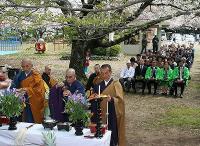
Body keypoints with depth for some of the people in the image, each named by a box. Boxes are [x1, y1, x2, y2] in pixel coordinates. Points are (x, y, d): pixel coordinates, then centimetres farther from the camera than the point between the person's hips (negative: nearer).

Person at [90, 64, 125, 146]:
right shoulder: (98, 84, 11)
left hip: (111, 116, -4)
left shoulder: (116, 84, -3)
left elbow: (120, 100, -11)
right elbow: (94, 100, 12)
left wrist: (112, 99, -30)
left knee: (111, 137, -2)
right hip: (100, 115, 4)